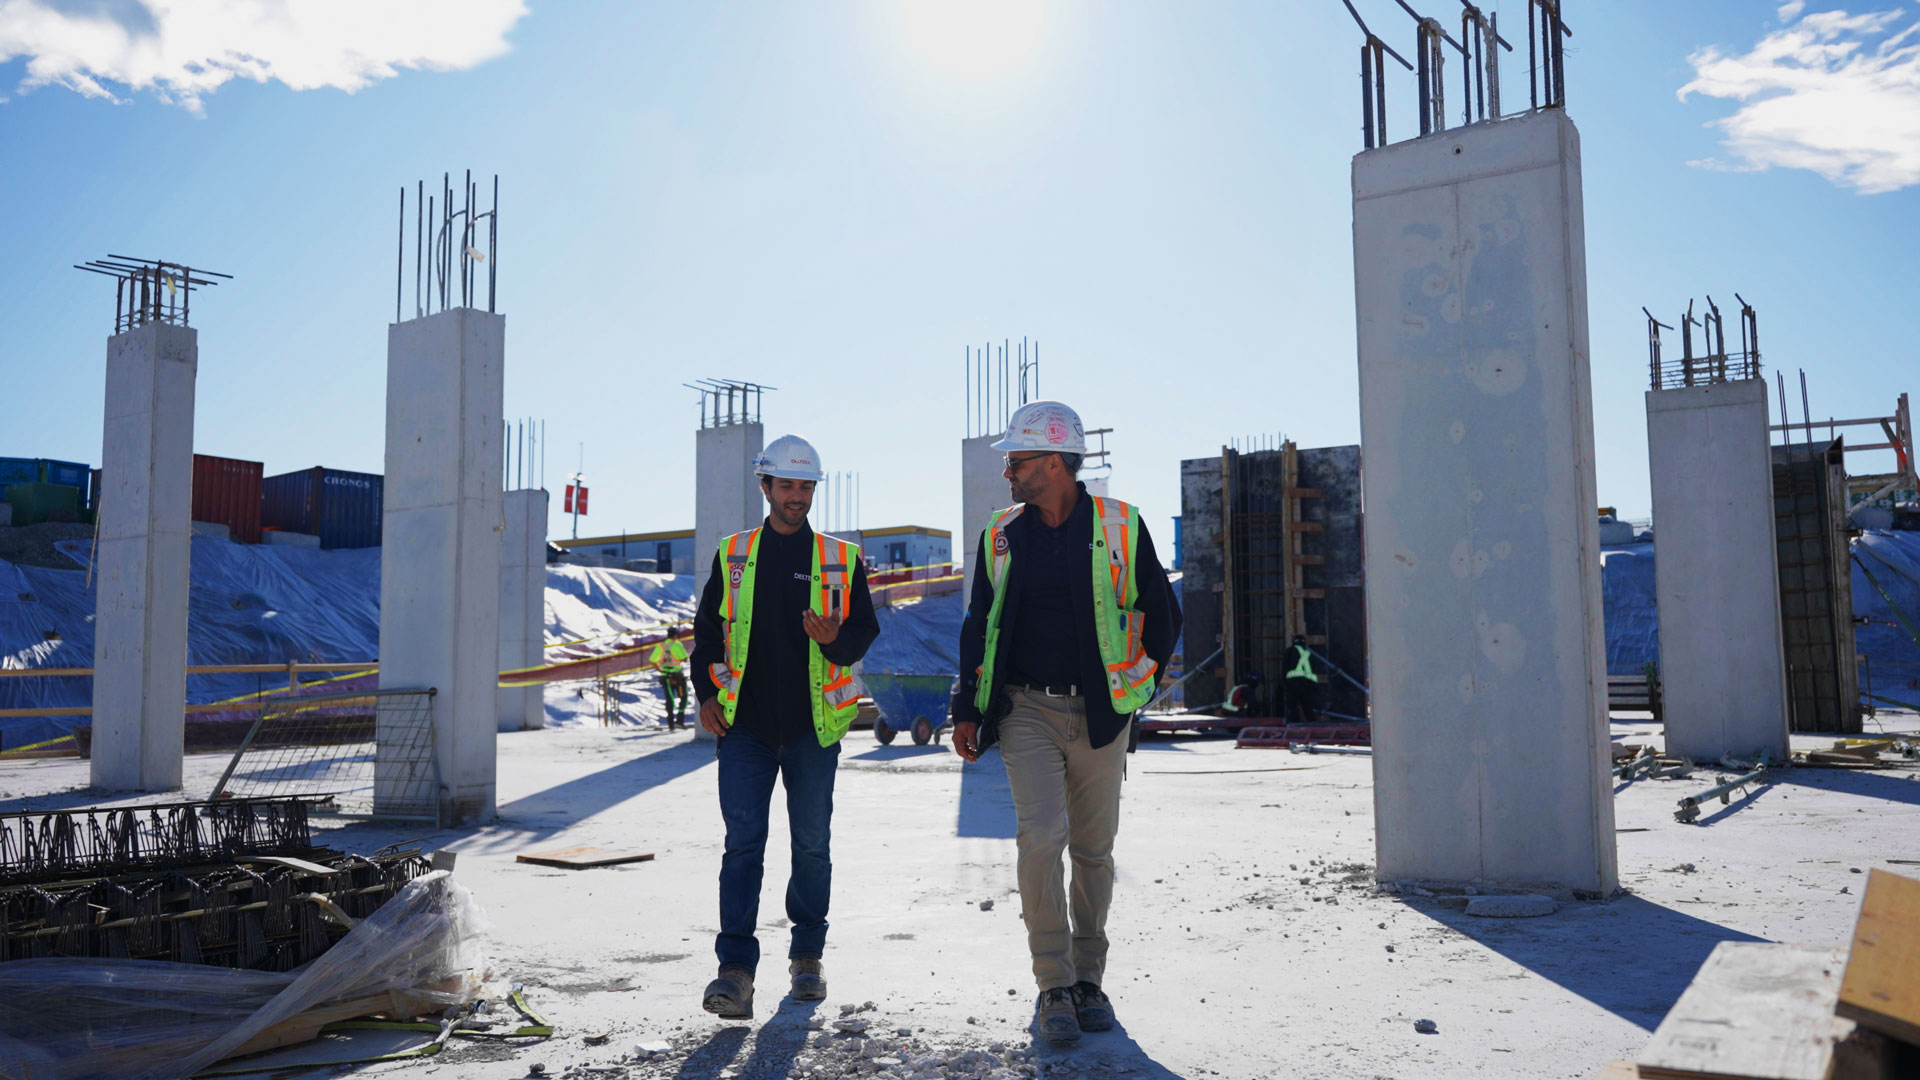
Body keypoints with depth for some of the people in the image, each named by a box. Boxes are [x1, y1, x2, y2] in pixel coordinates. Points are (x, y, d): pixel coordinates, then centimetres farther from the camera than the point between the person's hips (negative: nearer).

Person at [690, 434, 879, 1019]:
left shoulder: (841, 559, 5)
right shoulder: (732, 555, 9)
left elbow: (865, 631, 5)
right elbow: (707, 630, 14)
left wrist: (835, 639, -17)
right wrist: (706, 693, 4)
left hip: (813, 724, 0)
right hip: (744, 723, 0)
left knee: (812, 844, 9)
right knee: (742, 843, -5)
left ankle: (808, 954, 24)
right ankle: (736, 969, -4)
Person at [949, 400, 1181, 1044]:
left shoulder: (1120, 528, -2)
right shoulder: (1001, 536, 5)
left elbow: (1161, 613, 9)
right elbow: (979, 626, 11)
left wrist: (1136, 684, 8)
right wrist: (968, 711, 6)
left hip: (1099, 714, 0)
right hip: (1026, 709, 1)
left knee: (1094, 850, 8)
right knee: (1041, 836, -13)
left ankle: (1088, 979, 24)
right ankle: (1054, 989, -3)